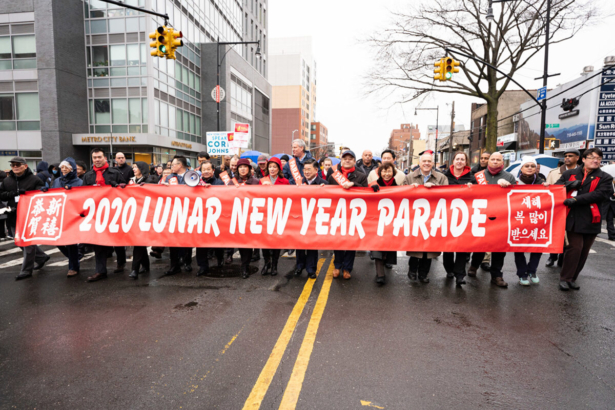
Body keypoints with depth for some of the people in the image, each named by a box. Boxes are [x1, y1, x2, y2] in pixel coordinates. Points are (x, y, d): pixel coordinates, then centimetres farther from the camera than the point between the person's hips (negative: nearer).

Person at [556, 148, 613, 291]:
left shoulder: (605, 178, 6)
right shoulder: (570, 174, 10)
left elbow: (600, 194, -10)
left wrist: (576, 199, -20)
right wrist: (568, 184, -15)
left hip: (591, 220, 2)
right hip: (573, 218, -2)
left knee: (584, 251, 8)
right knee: (576, 247, -10)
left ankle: (572, 278, 23)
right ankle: (565, 278, 2)